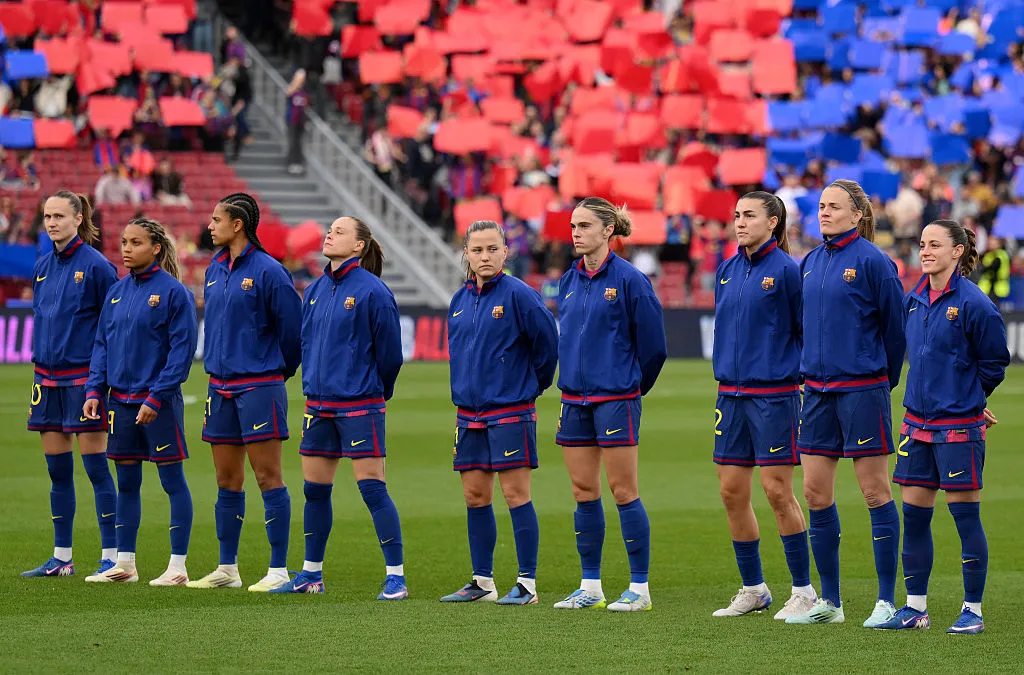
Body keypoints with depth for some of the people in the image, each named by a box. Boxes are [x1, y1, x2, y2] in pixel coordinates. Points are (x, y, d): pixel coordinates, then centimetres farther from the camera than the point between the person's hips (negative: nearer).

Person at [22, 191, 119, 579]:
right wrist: (40, 362, 14)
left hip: (83, 377, -7)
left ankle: (111, 557, -2)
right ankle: (61, 558, 15)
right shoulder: (43, 266, 11)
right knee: (57, 470, 9)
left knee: (96, 467, -5)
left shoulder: (96, 265, -8)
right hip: (47, 378, 7)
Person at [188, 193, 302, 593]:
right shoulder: (215, 270, 11)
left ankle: (278, 571, -4)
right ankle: (227, 569, 19)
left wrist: (280, 370, 4)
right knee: (227, 480, 12)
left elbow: (292, 327, -7)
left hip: (259, 386, -7)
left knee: (267, 476, -6)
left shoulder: (267, 271, -12)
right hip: (221, 386, 7)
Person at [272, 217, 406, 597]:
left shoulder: (372, 292, -11)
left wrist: (373, 392, 4)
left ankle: (396, 577, -5)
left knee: (372, 487, -9)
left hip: (359, 404, -7)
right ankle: (311, 574, 22)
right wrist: (313, 385, 17)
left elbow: (389, 354, -6)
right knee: (315, 489, 11)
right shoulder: (315, 291, 10)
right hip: (319, 404, 7)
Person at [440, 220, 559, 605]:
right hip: (469, 411, 6)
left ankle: (527, 583, -3)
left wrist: (533, 384, 3)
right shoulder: (460, 300, 9)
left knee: (515, 493, -6)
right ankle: (482, 581, 17)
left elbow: (547, 341, -7)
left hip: (510, 411, -6)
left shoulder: (518, 295, -10)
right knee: (474, 496, 9)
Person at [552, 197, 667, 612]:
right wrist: (574, 379, 17)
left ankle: (639, 588, 2)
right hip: (575, 398, 6)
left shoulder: (629, 280, -9)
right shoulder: (569, 281, 9)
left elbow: (652, 344, -5)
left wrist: (633, 387, 4)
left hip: (616, 398, -6)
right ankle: (591, 586, 15)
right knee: (583, 491, 8)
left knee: (623, 490, -4)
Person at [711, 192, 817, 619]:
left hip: (774, 394, -7)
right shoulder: (728, 269, 10)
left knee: (778, 491, -6)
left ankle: (803, 591, 4)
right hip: (731, 392, 7)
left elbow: (807, 329, -6)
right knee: (732, 492, 7)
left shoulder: (786, 270, -9)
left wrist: (799, 374, -6)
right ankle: (753, 589, 18)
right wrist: (728, 368, 15)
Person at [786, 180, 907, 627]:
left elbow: (895, 327, -5)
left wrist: (884, 380, 3)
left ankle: (887, 602, 3)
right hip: (818, 389, 7)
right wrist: (813, 369, 17)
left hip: (862, 388, -7)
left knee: (875, 492, -2)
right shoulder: (811, 263, 10)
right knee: (815, 493, 6)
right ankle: (829, 602, 15)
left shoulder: (872, 262, -10)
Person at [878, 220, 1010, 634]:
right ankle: (916, 607, 15)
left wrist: (968, 399, 4)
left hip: (959, 425, -7)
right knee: (914, 513, 7)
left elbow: (994, 363, -3)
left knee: (965, 515, -1)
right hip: (918, 421, 7)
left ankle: (973, 610, 7)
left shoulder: (973, 303, -11)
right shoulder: (914, 301, 8)